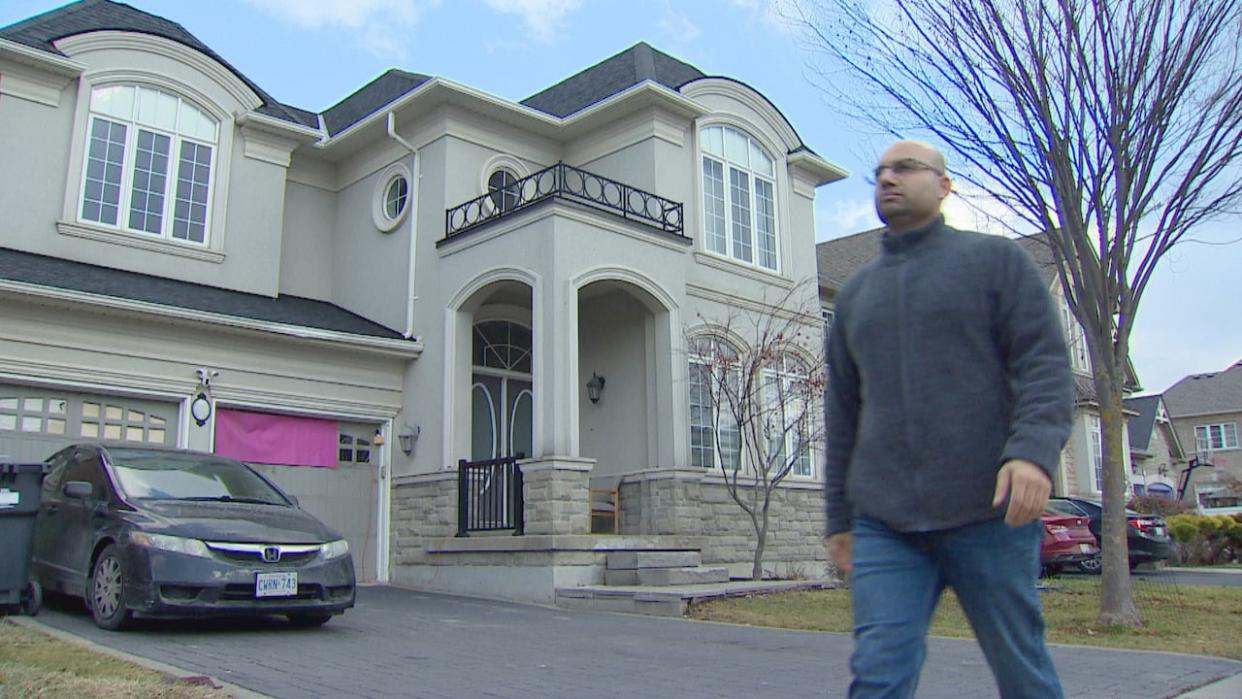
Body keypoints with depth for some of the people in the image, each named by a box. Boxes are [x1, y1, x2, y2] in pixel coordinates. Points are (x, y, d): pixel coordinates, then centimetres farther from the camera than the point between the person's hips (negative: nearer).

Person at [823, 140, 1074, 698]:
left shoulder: (995, 259, 8)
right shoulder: (855, 293, 19)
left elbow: (1045, 365, -4)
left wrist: (1035, 449, -22)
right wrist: (840, 516, 17)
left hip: (988, 513, -3)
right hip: (884, 526, 3)